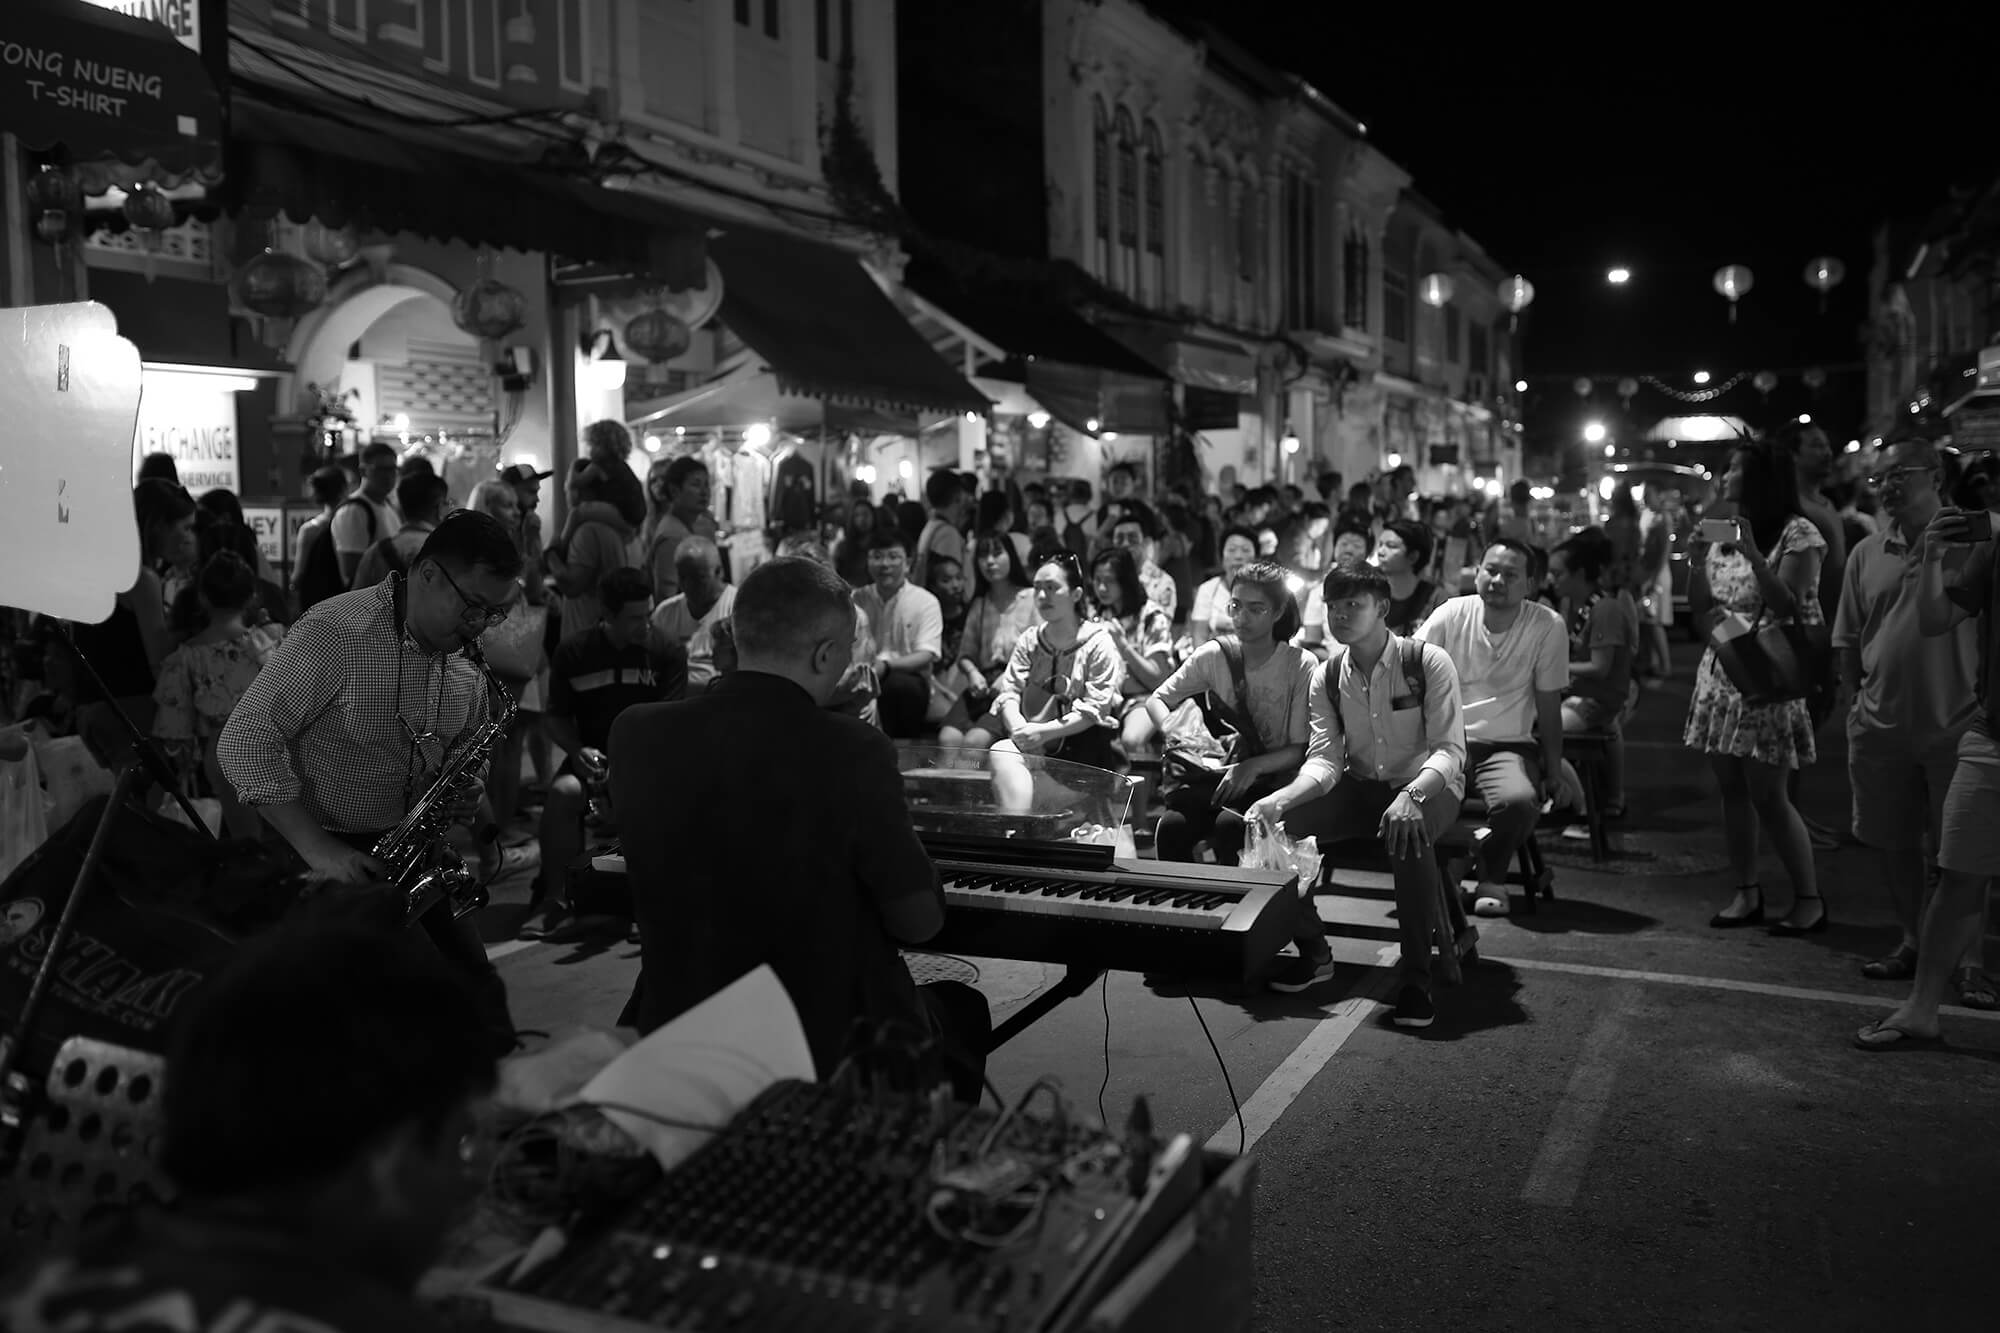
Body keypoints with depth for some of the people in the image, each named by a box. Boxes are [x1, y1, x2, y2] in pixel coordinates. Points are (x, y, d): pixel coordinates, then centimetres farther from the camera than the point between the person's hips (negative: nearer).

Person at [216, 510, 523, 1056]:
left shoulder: (467, 662, 4)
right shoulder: (334, 633, -18)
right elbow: (244, 742, -18)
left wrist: (465, 799, -3)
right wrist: (316, 849, -23)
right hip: (328, 860, -5)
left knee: (485, 1025, -2)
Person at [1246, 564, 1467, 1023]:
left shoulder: (1427, 662, -15)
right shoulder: (1326, 676, -1)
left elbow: (1449, 750, -19)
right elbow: (1324, 760, -7)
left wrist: (1411, 796, -39)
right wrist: (1281, 798, -27)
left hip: (1428, 784, -5)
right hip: (1360, 786, 5)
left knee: (1407, 838, -40)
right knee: (1275, 827, -18)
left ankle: (1416, 977, -24)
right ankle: (1313, 953, 2)